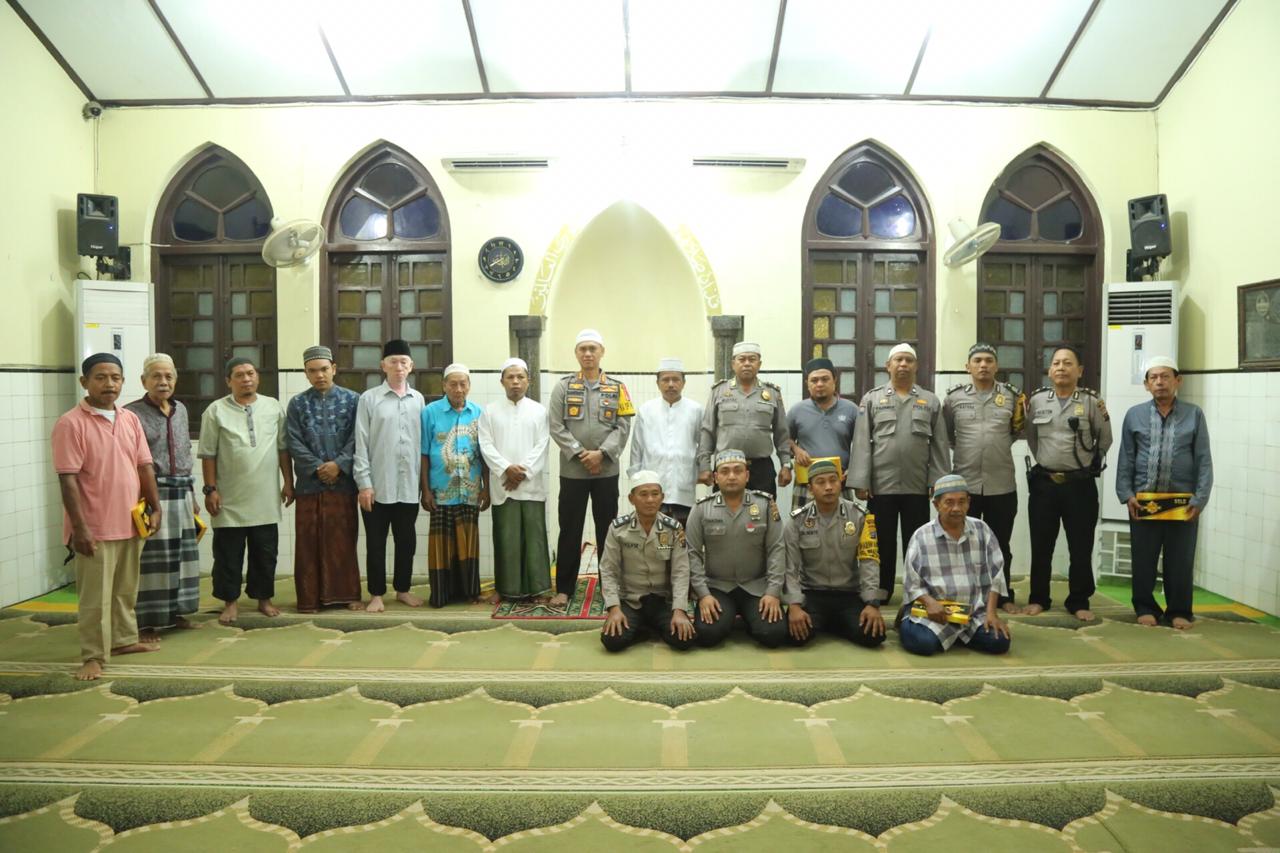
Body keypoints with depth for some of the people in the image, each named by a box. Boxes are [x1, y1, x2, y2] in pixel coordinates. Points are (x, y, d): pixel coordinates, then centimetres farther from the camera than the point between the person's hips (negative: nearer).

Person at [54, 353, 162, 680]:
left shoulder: (130, 419, 7)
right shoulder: (71, 424, -12)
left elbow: (144, 467, 11)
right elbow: (68, 480, -15)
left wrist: (155, 508, 8)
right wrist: (79, 527, -18)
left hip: (130, 523, 6)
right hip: (95, 528, -6)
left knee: (126, 590, 19)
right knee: (95, 597, 2)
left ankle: (124, 639, 34)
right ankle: (93, 656, 11)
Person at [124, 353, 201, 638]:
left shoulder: (180, 410, 12)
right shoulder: (132, 413, -7)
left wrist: (192, 494, 19)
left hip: (181, 494, 7)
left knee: (182, 555, 12)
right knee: (150, 559, -3)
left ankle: (176, 612, 24)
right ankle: (146, 621, 7)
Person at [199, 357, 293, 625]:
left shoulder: (274, 407, 5)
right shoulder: (216, 410, -2)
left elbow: (283, 448, 8)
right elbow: (208, 454, -2)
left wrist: (288, 482, 5)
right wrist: (210, 489, -6)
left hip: (265, 499, 2)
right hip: (230, 500, -2)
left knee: (265, 553, 10)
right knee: (228, 555, 6)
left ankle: (264, 598, 24)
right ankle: (230, 602, 19)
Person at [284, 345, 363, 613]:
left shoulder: (352, 399, 4)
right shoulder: (297, 403, 6)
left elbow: (356, 438, -2)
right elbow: (293, 442, -1)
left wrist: (338, 464, -14)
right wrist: (317, 468, -11)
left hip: (343, 482, -1)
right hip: (309, 483, 1)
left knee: (344, 540, 6)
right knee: (309, 543, 5)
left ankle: (348, 594, 15)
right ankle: (310, 598, 13)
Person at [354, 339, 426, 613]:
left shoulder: (418, 400, 7)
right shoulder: (369, 398, -2)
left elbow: (422, 442, 10)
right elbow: (361, 443, -4)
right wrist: (364, 483, -10)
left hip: (409, 485, 3)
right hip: (378, 485, -3)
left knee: (407, 540, 11)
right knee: (376, 542, 6)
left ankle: (402, 589, 26)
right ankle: (377, 593, 17)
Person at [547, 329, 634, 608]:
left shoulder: (616, 388, 6)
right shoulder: (563, 386, 3)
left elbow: (623, 427, -1)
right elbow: (556, 426, -4)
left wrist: (602, 453, -14)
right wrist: (579, 453, -13)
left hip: (607, 471, 1)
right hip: (572, 470, -1)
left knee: (607, 529, 9)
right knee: (570, 530, 4)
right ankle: (564, 588, 13)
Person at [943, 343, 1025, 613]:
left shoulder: (1012, 396, 3)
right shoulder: (954, 397, 0)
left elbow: (1017, 431, 14)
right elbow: (945, 434, 10)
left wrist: (999, 448, 0)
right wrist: (965, 450, 6)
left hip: (1002, 484, 1)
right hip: (964, 483, 0)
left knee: (1000, 545, 11)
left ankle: (1004, 596, 23)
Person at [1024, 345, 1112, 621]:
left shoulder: (1092, 401, -3)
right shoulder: (1036, 400, 3)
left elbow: (1104, 439, 5)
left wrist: (1087, 463, 2)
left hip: (1080, 484, -1)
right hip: (1043, 483, 2)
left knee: (1081, 547, 5)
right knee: (1041, 546, 8)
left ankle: (1079, 602, 17)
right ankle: (1038, 598, 20)